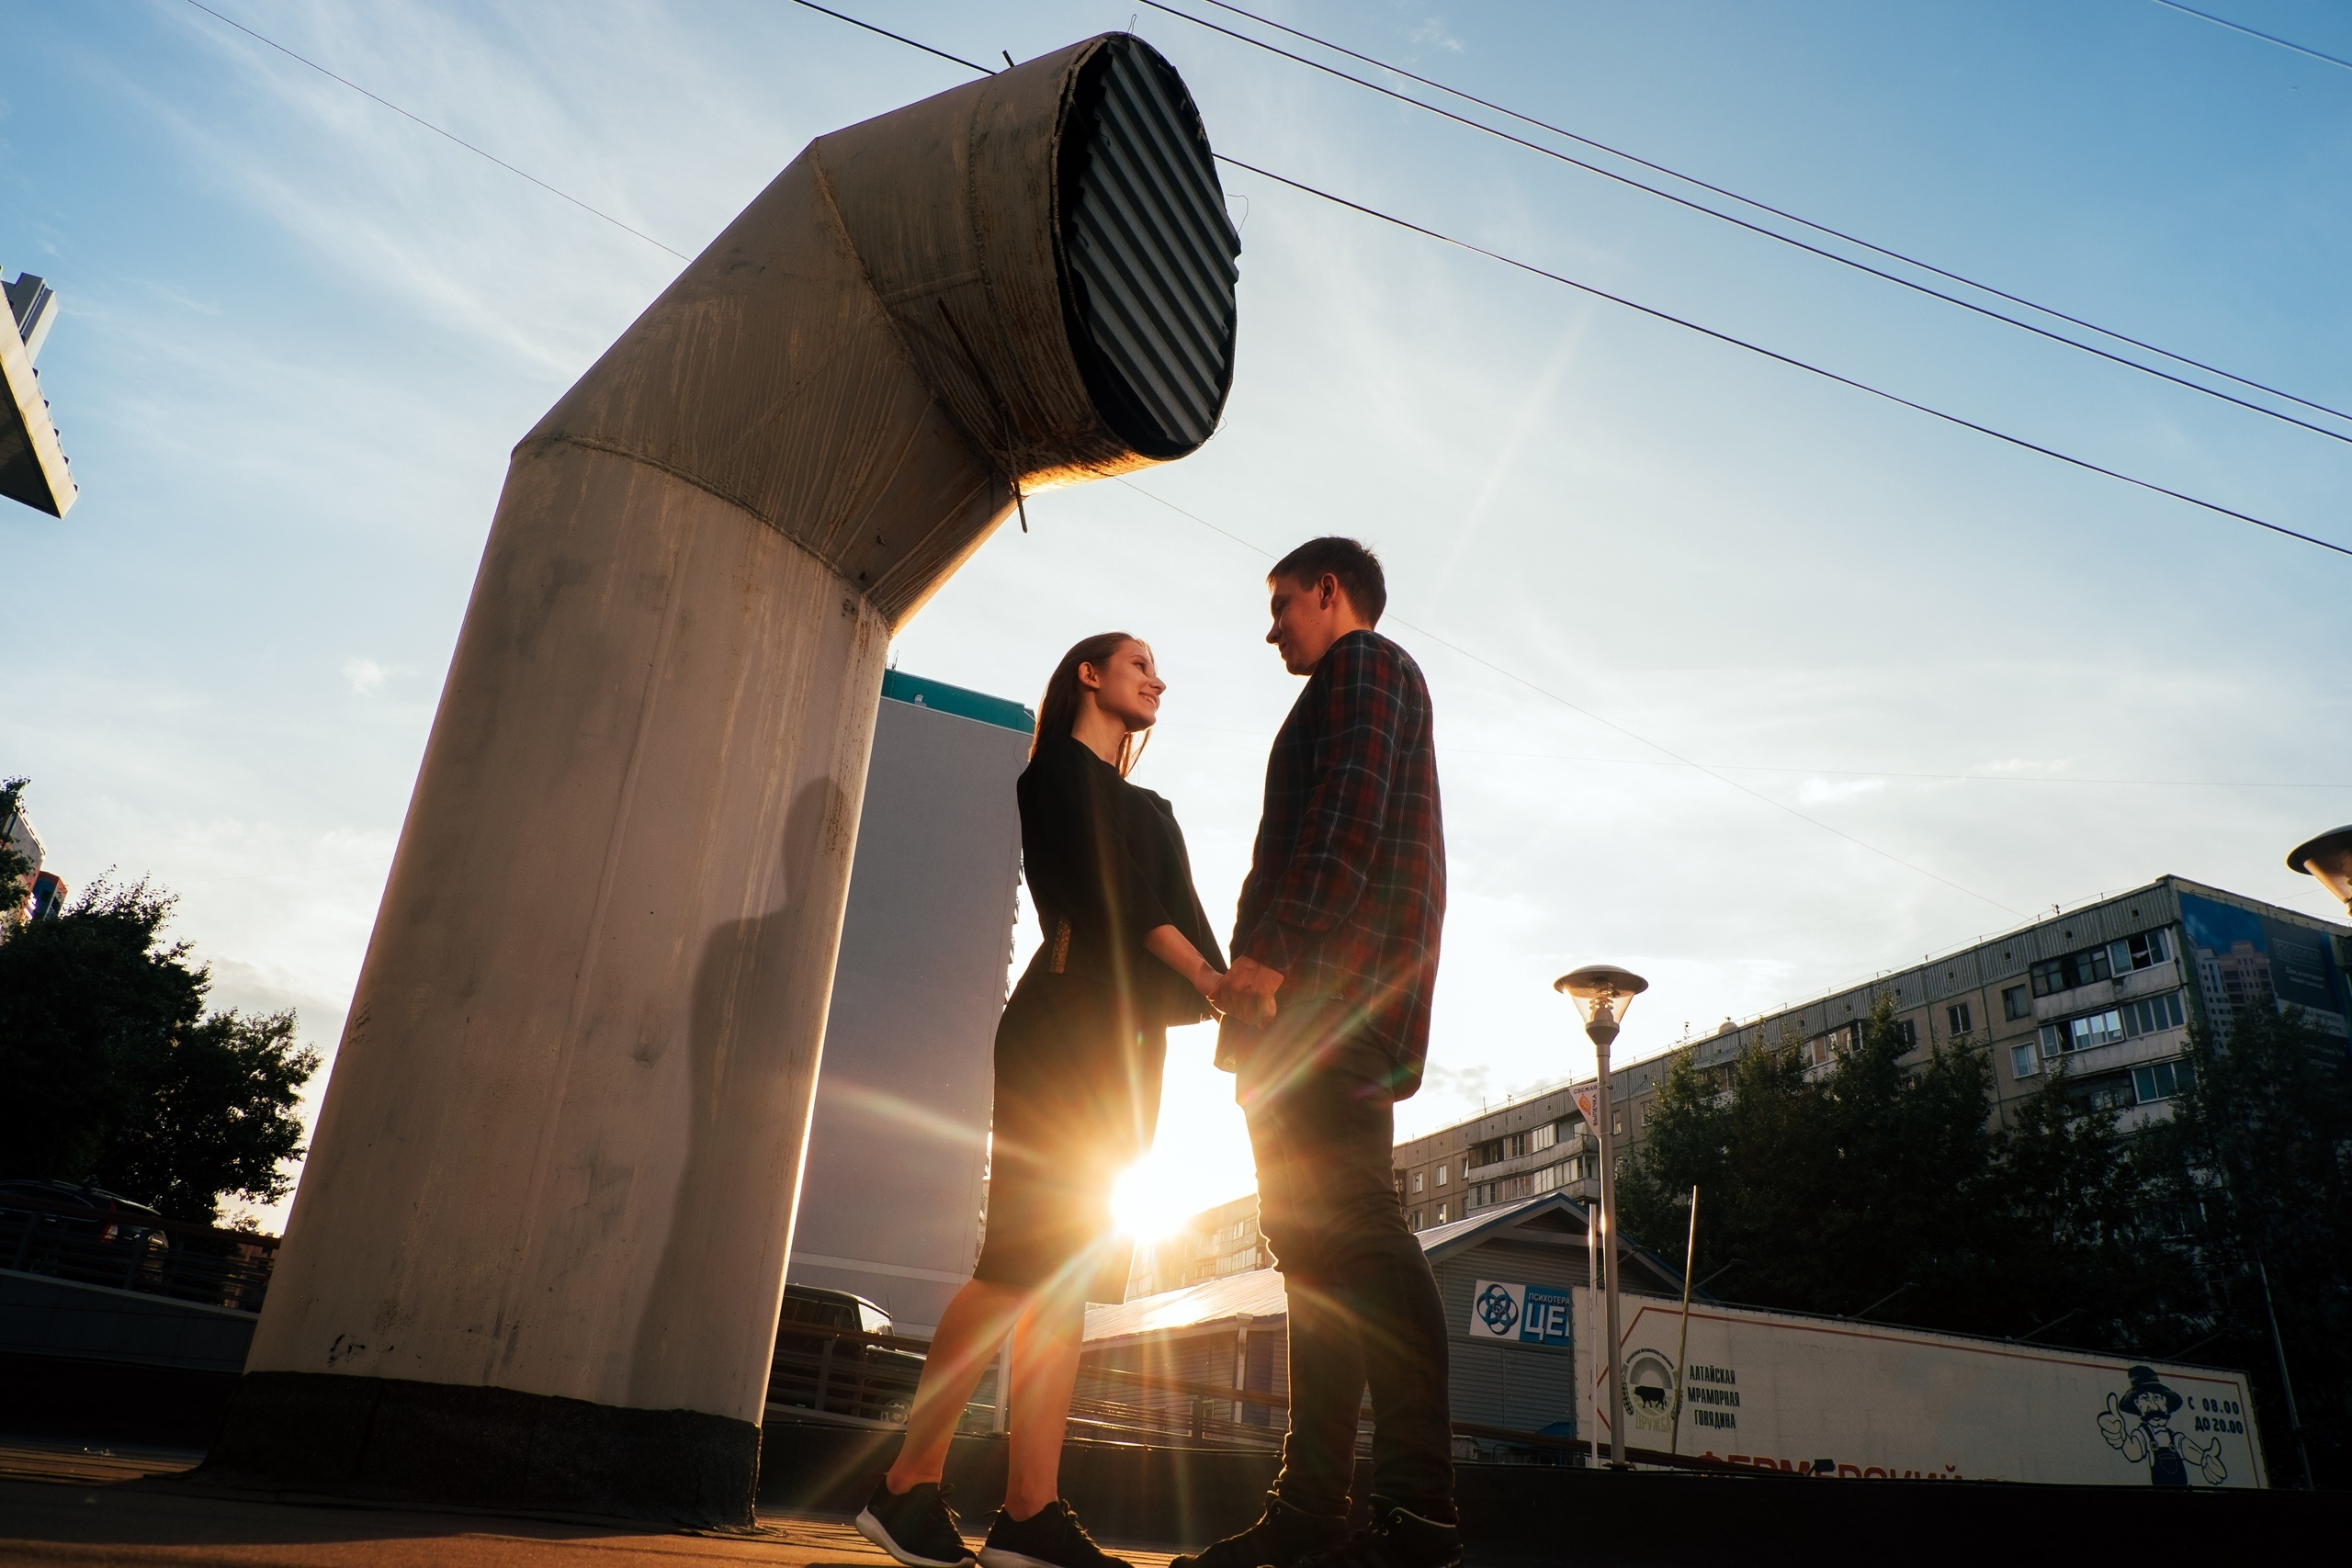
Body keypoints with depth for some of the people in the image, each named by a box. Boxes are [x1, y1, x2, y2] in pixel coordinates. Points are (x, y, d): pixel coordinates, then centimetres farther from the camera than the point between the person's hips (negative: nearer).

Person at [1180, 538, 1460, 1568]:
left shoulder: (1365, 662, 4)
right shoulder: (1358, 691, 33)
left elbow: (1349, 810, -13)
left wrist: (1269, 951, -22)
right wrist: (1260, 980, 22)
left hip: (1330, 982, -10)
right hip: (1325, 1012, 10)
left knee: (1345, 1226, -17)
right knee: (1316, 1236, 5)